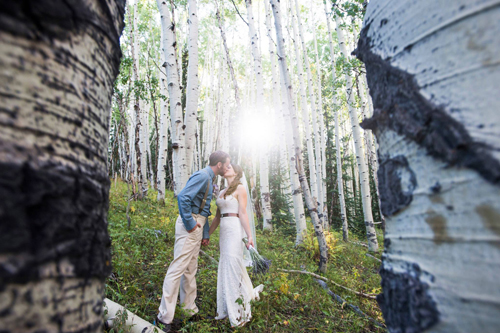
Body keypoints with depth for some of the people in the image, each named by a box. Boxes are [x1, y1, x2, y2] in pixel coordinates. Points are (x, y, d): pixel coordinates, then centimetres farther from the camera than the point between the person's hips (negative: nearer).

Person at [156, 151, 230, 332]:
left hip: (197, 225, 10)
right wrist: (189, 223, -20)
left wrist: (205, 234, 20)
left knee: (190, 269, 17)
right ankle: (165, 317, 8)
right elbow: (183, 197, -26)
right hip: (190, 224, -10)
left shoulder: (209, 179, 18)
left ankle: (190, 308, 30)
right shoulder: (202, 176, -14)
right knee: (178, 267, -4)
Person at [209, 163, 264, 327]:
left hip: (235, 231, -7)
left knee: (233, 268, -5)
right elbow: (217, 217, 19)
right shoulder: (222, 192, 18)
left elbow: (243, 213, -10)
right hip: (224, 232, 7)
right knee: (225, 269, 11)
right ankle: (227, 309, 25)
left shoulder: (240, 188, -3)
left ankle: (239, 313, 8)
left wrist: (249, 235, -18)